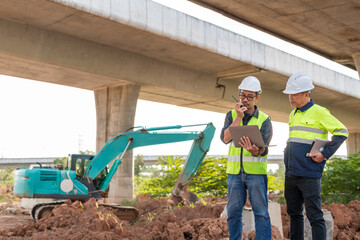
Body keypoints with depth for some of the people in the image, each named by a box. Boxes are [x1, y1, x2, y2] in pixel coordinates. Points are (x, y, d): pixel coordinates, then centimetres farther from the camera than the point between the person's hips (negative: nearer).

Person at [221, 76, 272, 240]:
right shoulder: (232, 115, 8)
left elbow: (263, 148, -11)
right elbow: (225, 138, -7)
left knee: (261, 212, 0)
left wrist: (255, 151, -34)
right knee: (233, 211, 7)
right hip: (234, 171, 2)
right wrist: (239, 117, -13)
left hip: (256, 172, -2)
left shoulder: (264, 120, 1)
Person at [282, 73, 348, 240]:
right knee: (294, 212, 14)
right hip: (291, 174, 8)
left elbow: (342, 132, -8)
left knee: (314, 216, -3)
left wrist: (325, 154, -13)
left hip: (309, 175, -8)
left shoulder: (319, 112, -8)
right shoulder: (293, 114, 16)